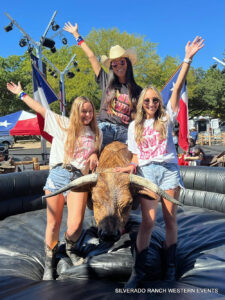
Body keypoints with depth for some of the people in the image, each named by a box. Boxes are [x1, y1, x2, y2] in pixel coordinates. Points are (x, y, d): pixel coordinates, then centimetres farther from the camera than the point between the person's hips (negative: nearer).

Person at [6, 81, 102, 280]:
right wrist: (21, 94, 13)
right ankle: (49, 262, 28)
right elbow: (39, 109, 9)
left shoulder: (96, 133, 14)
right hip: (58, 175, -1)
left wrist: (94, 155, 2)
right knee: (53, 223, 4)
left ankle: (70, 248, 24)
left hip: (79, 178, 1)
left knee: (75, 224, -12)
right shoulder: (63, 124, 7)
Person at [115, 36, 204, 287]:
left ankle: (169, 267, 21)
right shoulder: (134, 126, 12)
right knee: (148, 222, -7)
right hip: (147, 172, 0)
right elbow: (136, 154, 12)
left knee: (170, 220, 5)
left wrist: (187, 59, -7)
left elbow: (177, 88, -2)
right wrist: (131, 167, -8)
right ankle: (138, 271, 3)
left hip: (168, 170, 0)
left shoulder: (166, 118, 7)